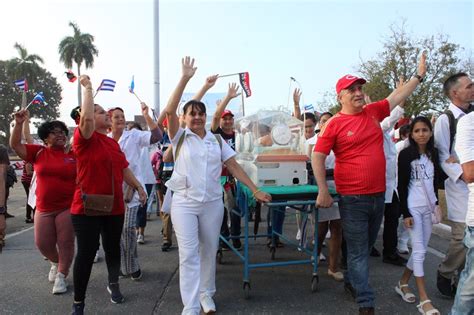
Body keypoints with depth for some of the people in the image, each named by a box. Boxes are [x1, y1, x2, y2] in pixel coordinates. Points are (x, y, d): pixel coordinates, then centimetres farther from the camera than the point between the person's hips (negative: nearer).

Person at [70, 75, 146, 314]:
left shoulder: (113, 143, 14)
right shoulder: (84, 139, -8)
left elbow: (124, 169, 20)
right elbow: (86, 118, -27)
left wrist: (138, 187, 15)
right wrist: (87, 87, -18)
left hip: (114, 207, 6)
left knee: (113, 248, 16)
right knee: (87, 252, -2)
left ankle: (113, 284, 39)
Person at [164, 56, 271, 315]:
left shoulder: (217, 141, 7)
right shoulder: (180, 138, 0)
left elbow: (235, 167, 6)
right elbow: (169, 111, -15)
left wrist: (255, 191, 0)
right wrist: (185, 78, -17)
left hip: (213, 202, 3)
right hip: (184, 202, -3)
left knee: (209, 251, 13)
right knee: (188, 254, -6)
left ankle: (206, 293, 32)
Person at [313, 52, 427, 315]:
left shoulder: (373, 112, 6)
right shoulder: (334, 124, -10)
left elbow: (398, 96, 21)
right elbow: (317, 157, -10)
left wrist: (419, 75, 19)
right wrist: (323, 192, -13)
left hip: (378, 195, 6)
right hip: (353, 199, -6)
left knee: (366, 247, 20)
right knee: (358, 251, 2)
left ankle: (351, 281, 41)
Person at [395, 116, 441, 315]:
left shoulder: (433, 153, 8)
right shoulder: (406, 154, -7)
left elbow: (436, 180, 15)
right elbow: (401, 186, -9)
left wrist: (437, 204, 8)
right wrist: (405, 213, -13)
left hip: (429, 207, 5)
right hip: (413, 207, -5)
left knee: (421, 250, 8)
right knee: (419, 251, -6)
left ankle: (403, 283, 25)